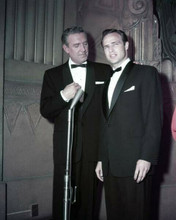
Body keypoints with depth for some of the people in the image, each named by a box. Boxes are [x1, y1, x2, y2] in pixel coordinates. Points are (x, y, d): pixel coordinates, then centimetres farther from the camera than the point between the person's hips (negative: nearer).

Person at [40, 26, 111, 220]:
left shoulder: (104, 71, 8)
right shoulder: (53, 75, 9)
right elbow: (45, 111, 4)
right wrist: (63, 96, -14)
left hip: (94, 147, 0)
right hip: (65, 148, 0)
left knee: (88, 200, 5)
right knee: (63, 201, 3)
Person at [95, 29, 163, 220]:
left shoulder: (146, 73, 1)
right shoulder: (107, 82, 21)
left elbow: (154, 118, -8)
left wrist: (146, 157, -15)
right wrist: (101, 159, 15)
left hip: (136, 164, -6)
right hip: (110, 166, 6)